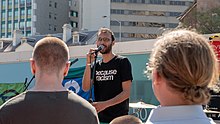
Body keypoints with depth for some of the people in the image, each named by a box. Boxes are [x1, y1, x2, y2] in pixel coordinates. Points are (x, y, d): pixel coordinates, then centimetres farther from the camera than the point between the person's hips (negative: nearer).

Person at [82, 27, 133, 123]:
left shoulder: (122, 62, -3)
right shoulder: (96, 65, 11)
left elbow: (126, 92, -11)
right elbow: (85, 88, 0)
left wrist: (104, 104, -21)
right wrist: (88, 64, -9)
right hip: (99, 116, 4)